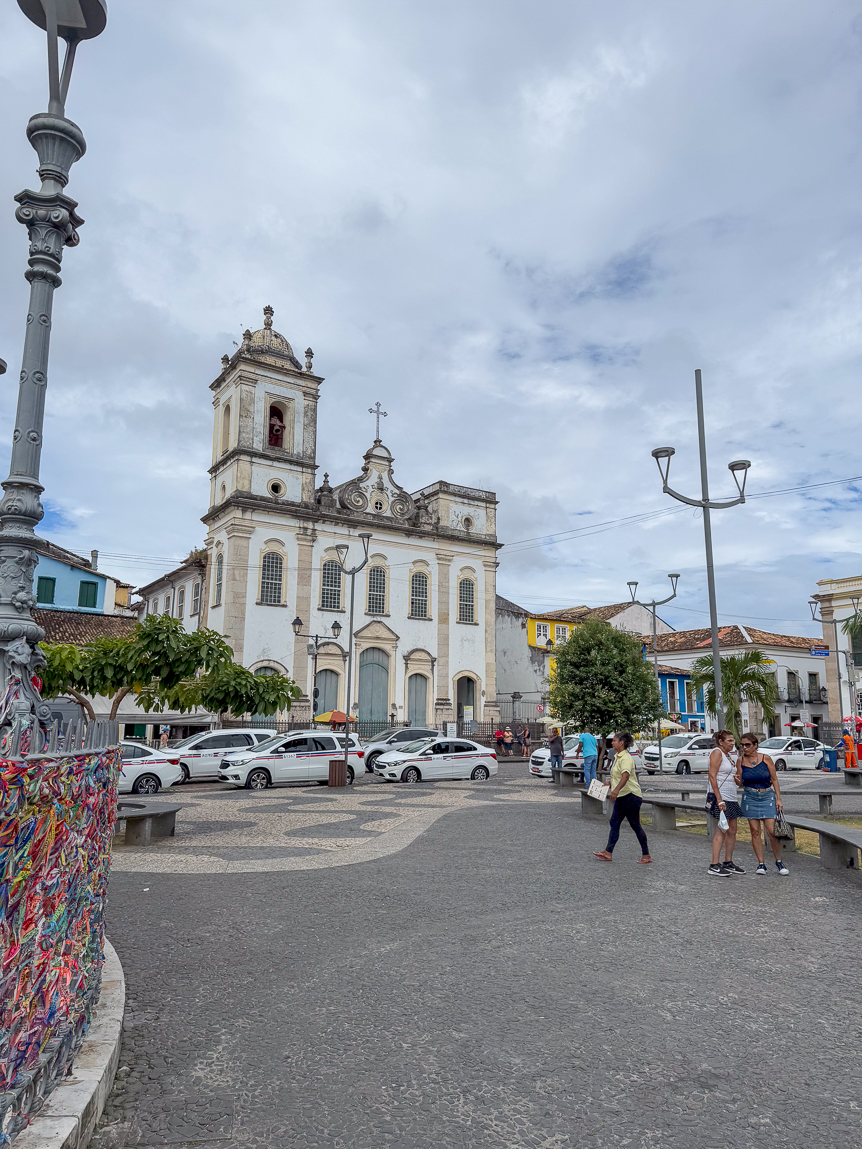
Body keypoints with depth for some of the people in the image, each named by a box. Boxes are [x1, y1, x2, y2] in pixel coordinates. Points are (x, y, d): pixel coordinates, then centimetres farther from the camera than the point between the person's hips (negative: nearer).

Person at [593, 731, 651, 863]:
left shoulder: (626, 758, -18)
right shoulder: (617, 757, 12)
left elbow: (626, 776, -35)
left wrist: (616, 789, -48)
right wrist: (610, 784, 36)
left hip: (631, 795, -10)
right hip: (621, 797, 10)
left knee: (635, 825, -2)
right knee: (614, 823, 7)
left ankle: (646, 856, 8)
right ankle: (608, 853, 10)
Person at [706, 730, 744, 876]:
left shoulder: (728, 756, 19)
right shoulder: (717, 753, -9)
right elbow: (712, 776, -17)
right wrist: (719, 799, -21)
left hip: (732, 798, 9)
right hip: (720, 798, -9)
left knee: (732, 831, 10)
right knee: (721, 831, -11)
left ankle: (728, 863, 19)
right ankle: (714, 866, -10)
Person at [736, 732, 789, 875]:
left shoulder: (766, 758, -4)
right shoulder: (740, 760, 0)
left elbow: (774, 779, 2)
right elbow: (740, 783, 6)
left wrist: (778, 798, -2)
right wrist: (737, 780, -16)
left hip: (767, 797, -1)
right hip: (750, 798, 1)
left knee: (772, 831, -6)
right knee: (755, 831, 1)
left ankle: (779, 862, 12)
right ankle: (761, 864, 10)